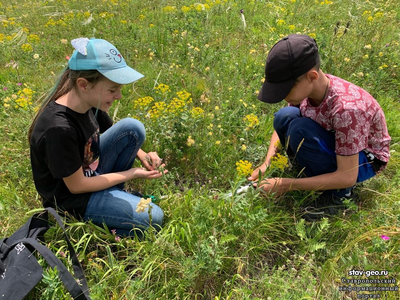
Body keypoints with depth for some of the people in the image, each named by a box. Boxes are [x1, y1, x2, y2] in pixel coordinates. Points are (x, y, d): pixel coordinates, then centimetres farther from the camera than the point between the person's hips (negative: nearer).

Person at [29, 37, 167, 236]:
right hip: (72, 197, -7)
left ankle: (112, 192, 4)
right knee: (153, 218, -16)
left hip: (91, 170, 8)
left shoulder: (89, 101, -11)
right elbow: (76, 186, -23)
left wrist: (142, 156, -13)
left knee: (133, 128, -12)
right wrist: (132, 174, -18)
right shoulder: (59, 130, -35)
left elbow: (116, 135, 6)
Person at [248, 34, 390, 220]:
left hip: (365, 159, -6)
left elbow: (347, 177, -31)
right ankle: (312, 172, -1)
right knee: (284, 117, -18)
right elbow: (281, 127, -1)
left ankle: (340, 192, -11)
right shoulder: (304, 87, -17)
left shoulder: (346, 108, -37)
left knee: (299, 130, -31)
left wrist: (287, 185, -30)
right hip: (334, 145, 6)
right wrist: (266, 164, -14)